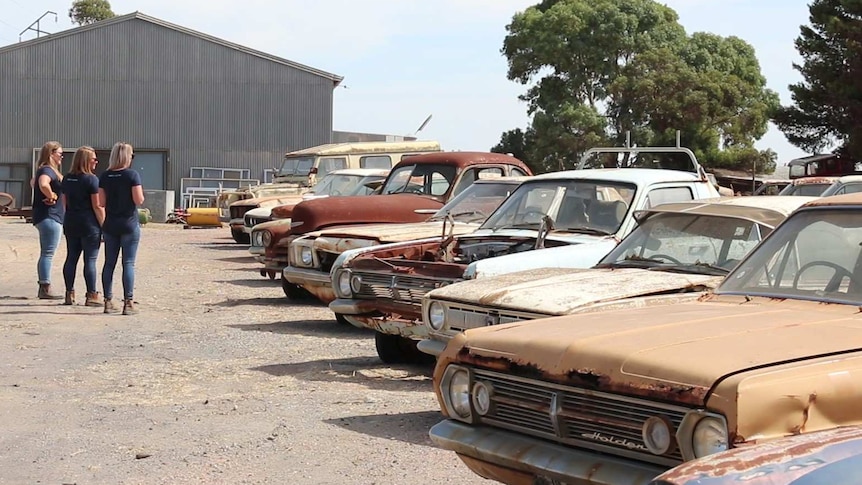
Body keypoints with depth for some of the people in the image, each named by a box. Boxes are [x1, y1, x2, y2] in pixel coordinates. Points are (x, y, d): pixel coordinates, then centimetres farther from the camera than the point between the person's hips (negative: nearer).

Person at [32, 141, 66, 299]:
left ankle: (43, 288, 17)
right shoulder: (48, 170, -14)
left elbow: (34, 182, 34)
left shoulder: (47, 170, 16)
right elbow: (43, 184, -36)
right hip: (49, 217, -10)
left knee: (45, 254, 13)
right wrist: (51, 196, -19)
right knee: (48, 253, -8)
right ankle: (45, 289, -7)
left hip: (49, 217, 10)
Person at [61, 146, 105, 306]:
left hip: (70, 223, 7)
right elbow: (97, 206, -14)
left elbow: (65, 202, 16)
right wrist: (103, 226, -8)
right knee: (90, 260, -3)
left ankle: (69, 294, 13)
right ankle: (91, 296, -1)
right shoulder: (91, 179, -13)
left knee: (71, 258, 11)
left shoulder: (67, 179, 9)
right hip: (89, 224, -7)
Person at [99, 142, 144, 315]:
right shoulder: (132, 175, -9)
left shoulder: (105, 176, 3)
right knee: (128, 263, -2)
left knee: (109, 263, 9)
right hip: (129, 224, -4)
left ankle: (108, 301, 10)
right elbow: (139, 200, -13)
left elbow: (101, 202, 2)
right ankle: (128, 303, -3)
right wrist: (141, 193, 7)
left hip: (110, 225, 4)